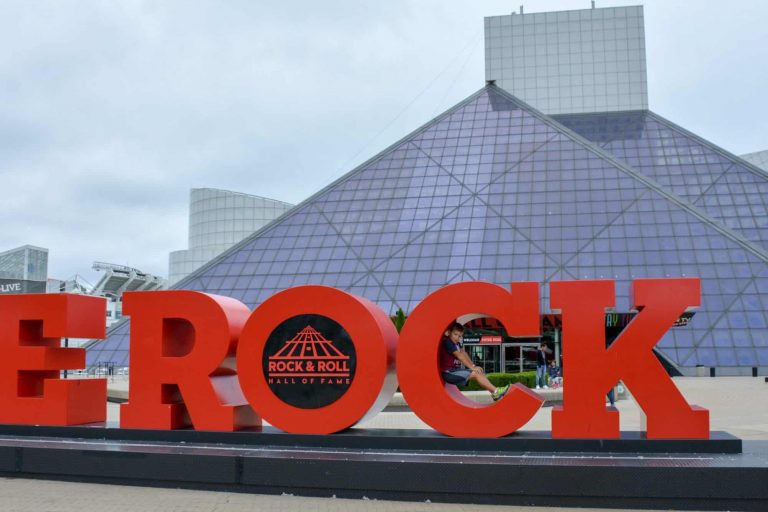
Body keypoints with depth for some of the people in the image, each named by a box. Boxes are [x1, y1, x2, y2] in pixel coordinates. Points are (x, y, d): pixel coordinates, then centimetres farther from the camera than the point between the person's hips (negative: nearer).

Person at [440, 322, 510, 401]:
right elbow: (459, 356, -19)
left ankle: (494, 394, -5)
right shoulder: (447, 342, -15)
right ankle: (495, 391, -14)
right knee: (476, 374, -17)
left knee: (480, 372, 1)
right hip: (448, 373, -9)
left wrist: (473, 366, -6)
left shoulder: (456, 343, 14)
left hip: (455, 370, 9)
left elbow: (464, 353, 7)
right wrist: (472, 367, -18)